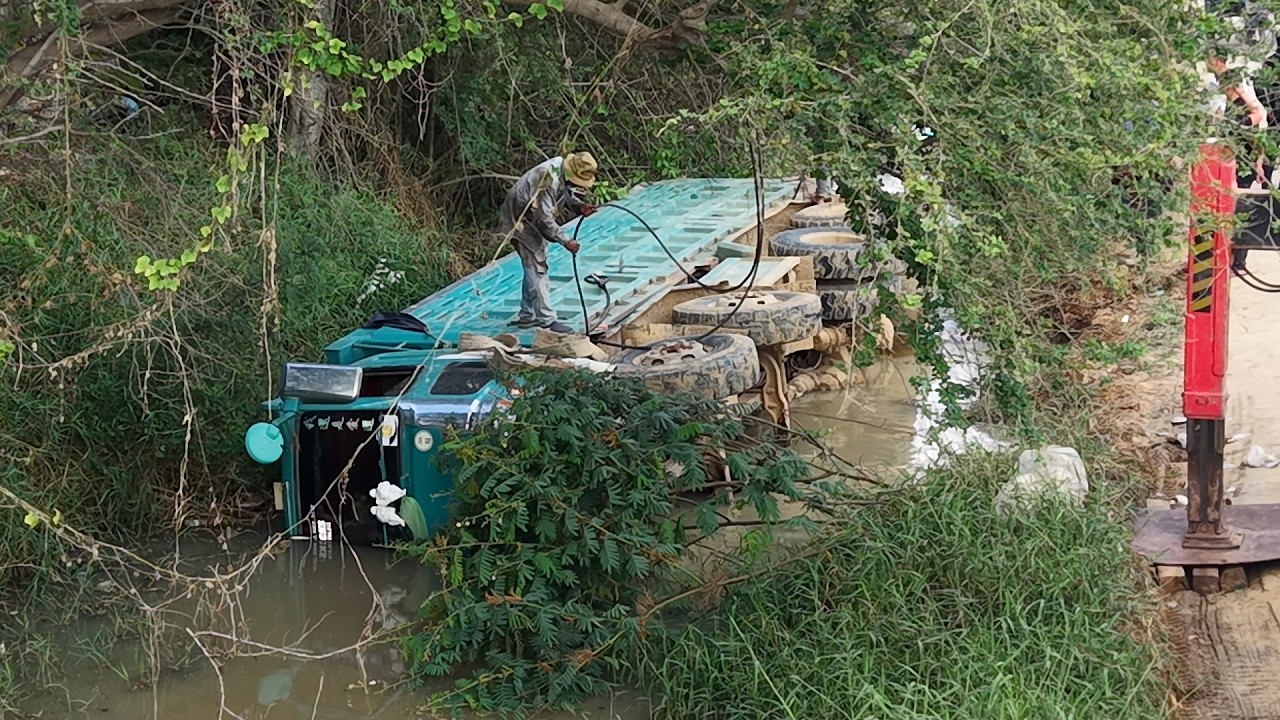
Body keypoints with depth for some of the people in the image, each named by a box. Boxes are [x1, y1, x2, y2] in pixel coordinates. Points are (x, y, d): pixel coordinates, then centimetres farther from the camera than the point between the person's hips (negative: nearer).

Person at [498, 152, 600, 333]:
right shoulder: (549, 180, -33)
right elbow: (544, 219, -31)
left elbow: (567, 195, 10)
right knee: (537, 269, -11)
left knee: (533, 269, 15)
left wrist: (579, 206, -12)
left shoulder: (564, 175, -7)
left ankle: (526, 316, 24)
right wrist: (565, 242, -26)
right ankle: (546, 319, -11)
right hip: (520, 221, -10)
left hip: (533, 221, 10)